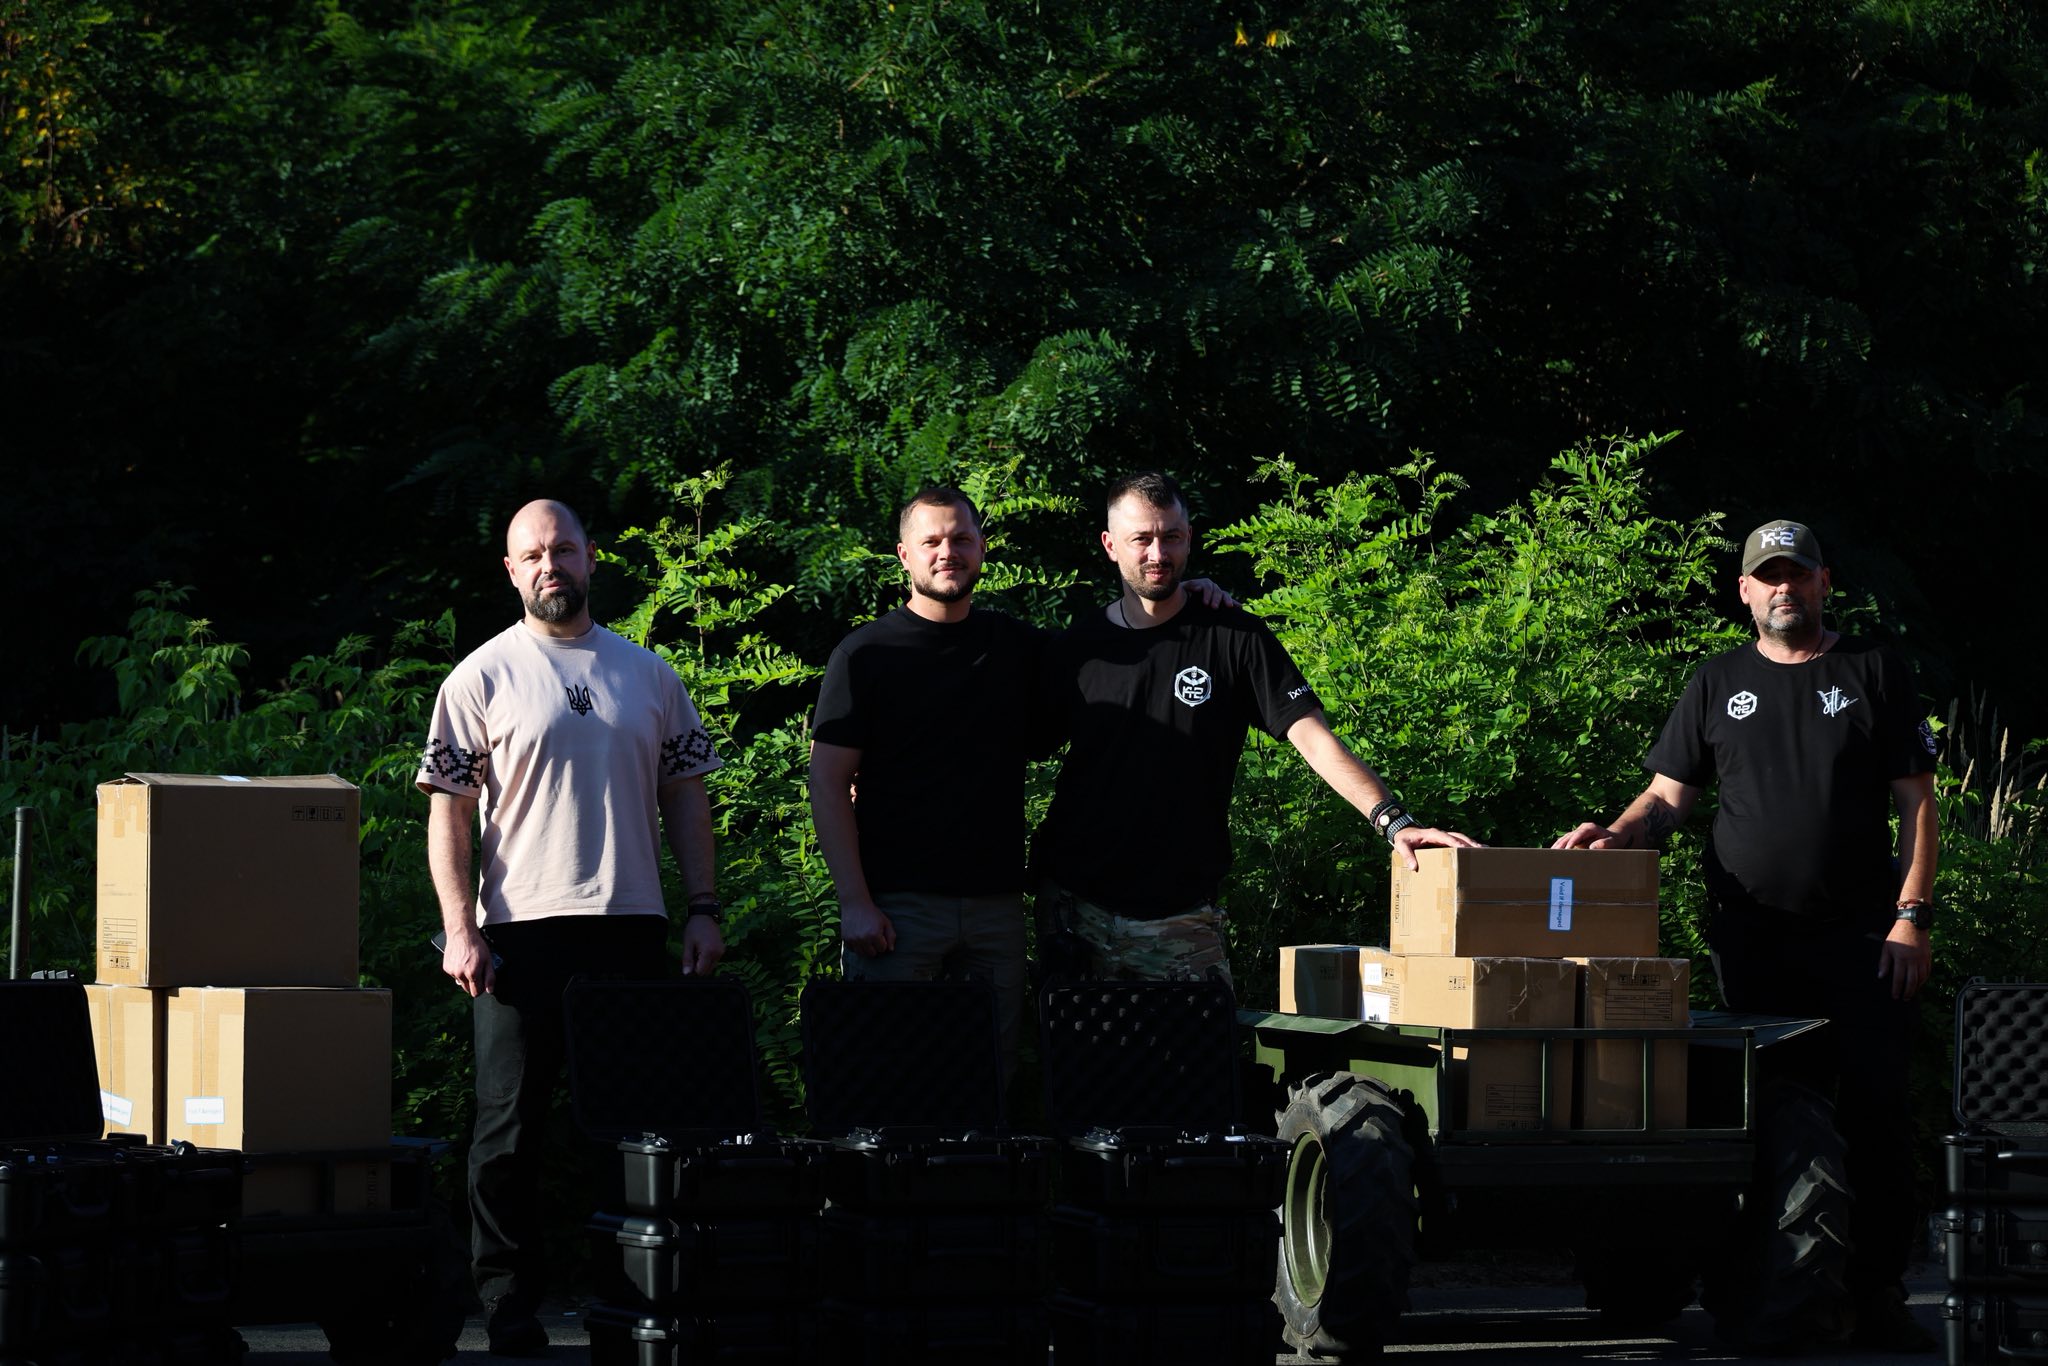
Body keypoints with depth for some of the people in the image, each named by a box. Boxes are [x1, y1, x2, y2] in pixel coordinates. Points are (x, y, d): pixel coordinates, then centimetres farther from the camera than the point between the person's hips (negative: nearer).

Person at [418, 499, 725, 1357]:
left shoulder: (649, 674, 12)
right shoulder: (484, 677, 2)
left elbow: (684, 795, 14)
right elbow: (448, 809, -1)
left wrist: (703, 908, 5)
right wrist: (460, 928, -9)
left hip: (633, 927, 3)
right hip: (522, 932, -3)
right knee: (512, 1126, -1)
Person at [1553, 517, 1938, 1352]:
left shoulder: (1873, 673, 6)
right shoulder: (1720, 684, 12)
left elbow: (1915, 802, 3)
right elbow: (1670, 795, 11)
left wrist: (1912, 914, -6)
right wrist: (1616, 835, -10)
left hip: (1860, 937, -2)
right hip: (1752, 936, 2)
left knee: (1874, 1111, -6)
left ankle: (1878, 1291, -3)